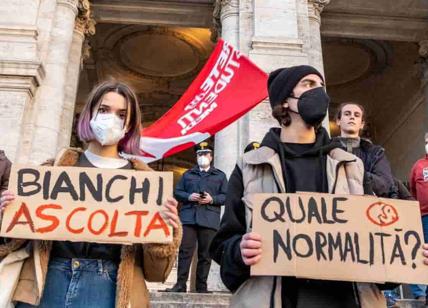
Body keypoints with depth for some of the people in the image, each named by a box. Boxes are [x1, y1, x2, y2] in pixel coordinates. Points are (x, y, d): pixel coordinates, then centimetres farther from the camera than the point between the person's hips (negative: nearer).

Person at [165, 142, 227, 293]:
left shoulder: (220, 175, 16)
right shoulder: (188, 174, 20)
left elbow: (226, 196, 8)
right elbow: (177, 192, 14)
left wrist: (212, 199, -9)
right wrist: (189, 196, -5)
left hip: (209, 219, -1)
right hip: (188, 217, 1)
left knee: (205, 254, 0)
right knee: (185, 251, -6)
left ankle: (201, 286, 7)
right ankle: (181, 284, -3)